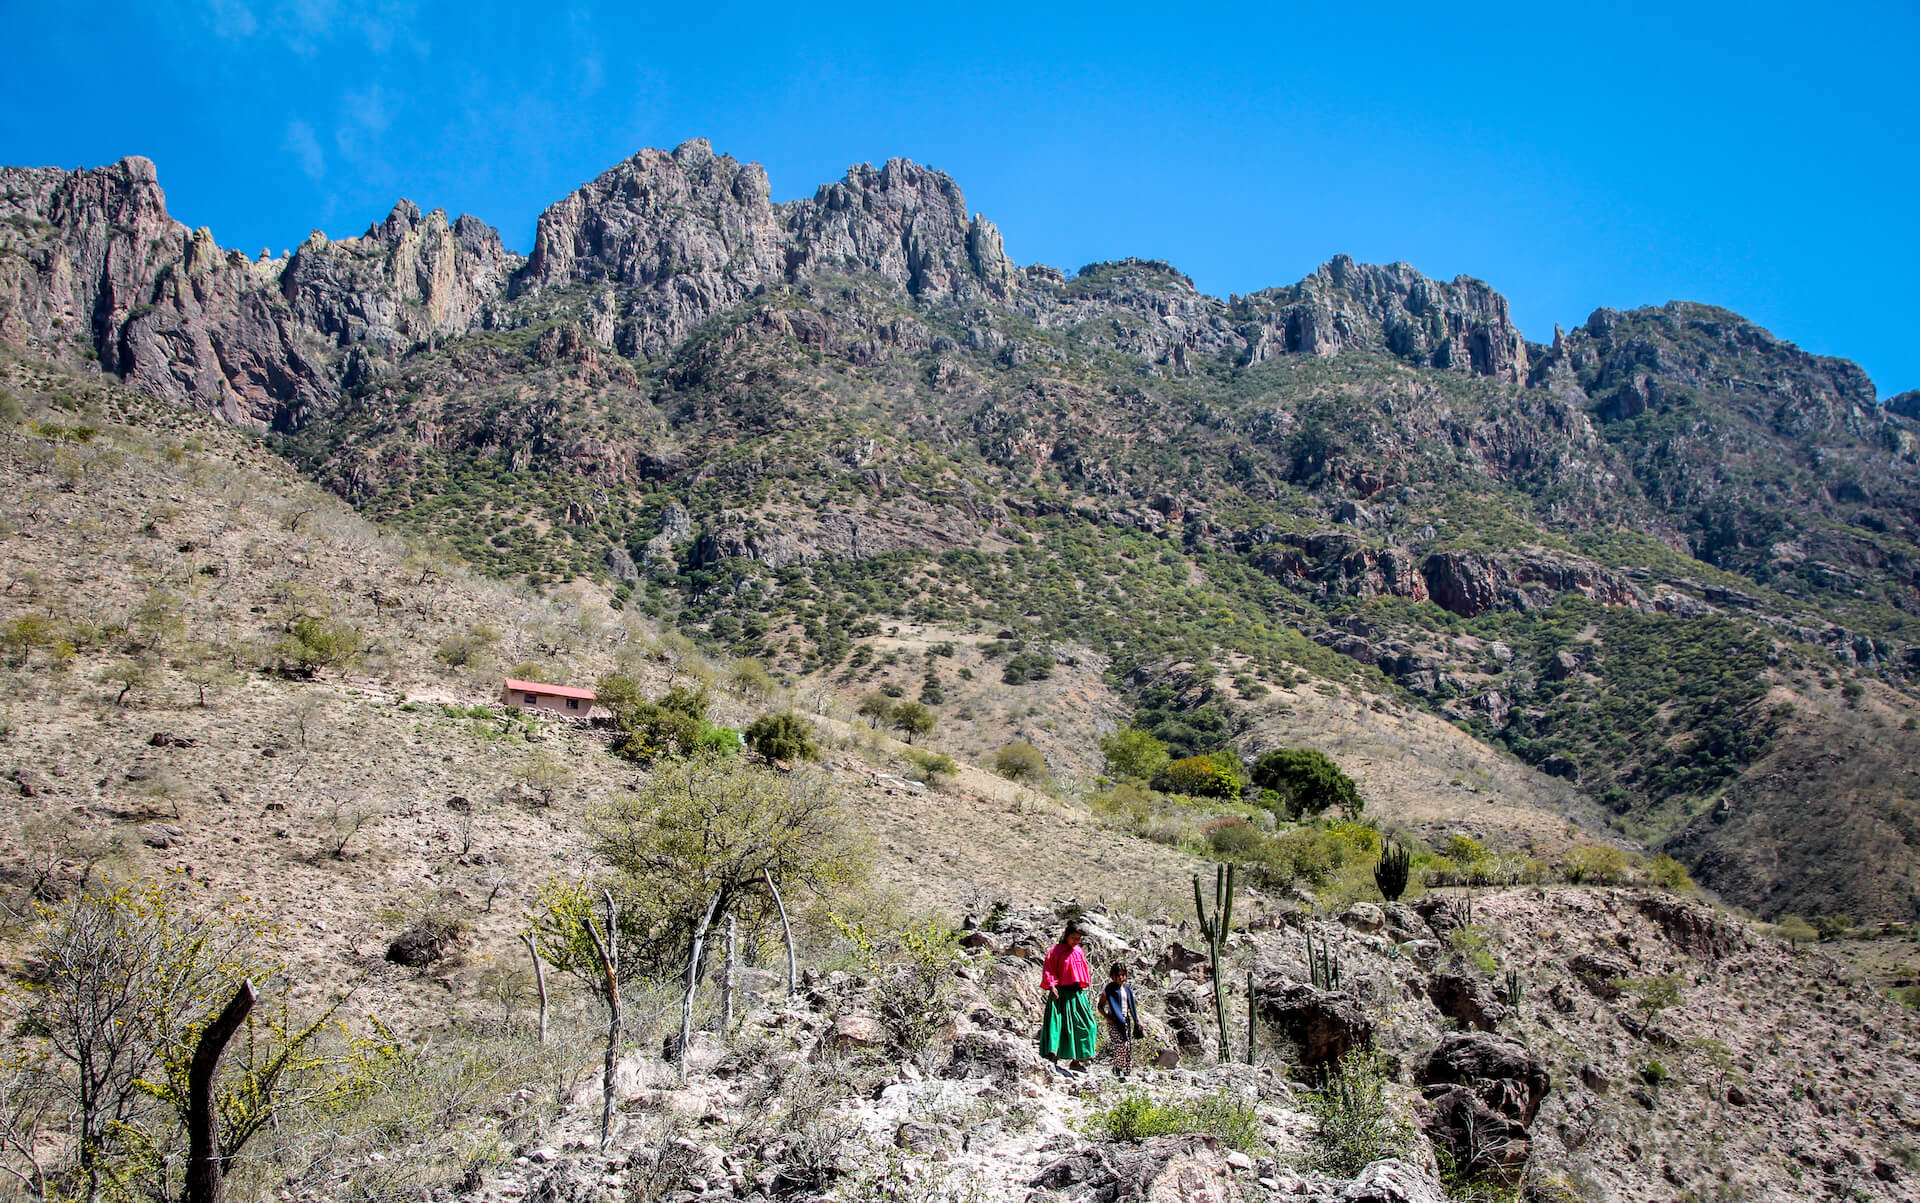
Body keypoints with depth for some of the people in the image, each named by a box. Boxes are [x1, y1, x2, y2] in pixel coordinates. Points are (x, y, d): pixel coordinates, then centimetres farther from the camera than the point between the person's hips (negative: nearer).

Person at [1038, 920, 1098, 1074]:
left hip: (1077, 993, 7)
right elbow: (1048, 970, -10)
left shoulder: (1079, 952, 14)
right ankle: (1054, 1059, -12)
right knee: (1058, 1024, -11)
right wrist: (1052, 987, -21)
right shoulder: (1056, 951, -4)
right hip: (1060, 993, -6)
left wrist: (1082, 989, 18)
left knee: (1085, 1025, 5)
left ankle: (1076, 1060, 15)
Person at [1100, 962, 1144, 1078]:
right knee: (1119, 1044, -15)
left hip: (1126, 1020, 5)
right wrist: (1107, 1018, -12)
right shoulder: (1109, 990, -4)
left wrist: (1138, 1020, 12)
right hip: (1115, 1021, -5)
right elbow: (1100, 1006, -1)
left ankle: (1128, 1070, 11)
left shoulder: (1127, 990, 12)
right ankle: (1117, 1069, -7)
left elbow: (1133, 1006, 18)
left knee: (1129, 1045, 3)